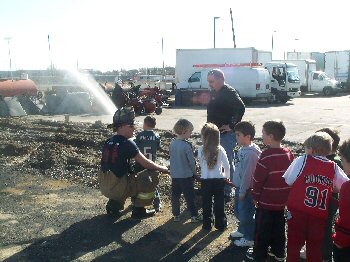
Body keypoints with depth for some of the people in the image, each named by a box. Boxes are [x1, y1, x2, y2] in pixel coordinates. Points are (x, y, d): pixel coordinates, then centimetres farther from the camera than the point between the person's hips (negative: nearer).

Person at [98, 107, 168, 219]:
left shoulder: (108, 142, 9)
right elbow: (146, 164, -9)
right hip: (117, 188, -8)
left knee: (130, 175, 34)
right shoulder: (127, 144, -15)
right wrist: (162, 168, 10)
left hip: (104, 187, 8)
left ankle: (114, 204, 20)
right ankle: (139, 210, 6)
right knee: (152, 176, -1)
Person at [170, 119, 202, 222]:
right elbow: (191, 161, -14)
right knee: (190, 197, 5)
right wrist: (194, 172, 2)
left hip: (174, 175, 6)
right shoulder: (187, 145, -21)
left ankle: (176, 215, 21)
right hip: (186, 175, -5)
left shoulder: (172, 144, -2)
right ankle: (194, 216, 12)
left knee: (175, 195, 13)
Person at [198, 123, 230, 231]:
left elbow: (201, 164, 3)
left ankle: (207, 225, 21)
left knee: (207, 204, 13)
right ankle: (221, 225, 22)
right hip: (219, 180, 0)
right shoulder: (220, 150, -10)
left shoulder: (201, 150, -10)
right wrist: (226, 176, 12)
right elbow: (227, 165, -5)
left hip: (205, 180, 0)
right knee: (219, 204, 12)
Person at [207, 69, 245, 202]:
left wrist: (232, 126, -22)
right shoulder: (214, 93, 12)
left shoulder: (229, 92, -15)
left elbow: (241, 108, -25)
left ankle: (227, 192, 9)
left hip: (227, 134, -9)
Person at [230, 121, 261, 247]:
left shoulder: (251, 153, -26)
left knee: (246, 214, 4)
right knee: (239, 211, 24)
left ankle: (249, 238, 20)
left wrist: (243, 191, -18)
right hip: (239, 187, 10)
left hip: (246, 189, -9)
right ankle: (242, 230, 43)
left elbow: (247, 174, -23)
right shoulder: (243, 149, 4)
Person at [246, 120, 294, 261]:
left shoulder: (266, 156, -23)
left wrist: (256, 196, -4)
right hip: (282, 200, 6)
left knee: (262, 229, 8)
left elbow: (258, 179, -18)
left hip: (266, 201, -6)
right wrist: (286, 194, 17)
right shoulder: (288, 153, -3)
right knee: (279, 227, 20)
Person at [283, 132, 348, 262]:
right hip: (320, 215, 2)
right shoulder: (334, 168, 2)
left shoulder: (302, 160, -6)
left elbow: (288, 181, -3)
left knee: (294, 244, 12)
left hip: (298, 211, -2)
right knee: (315, 248, 14)